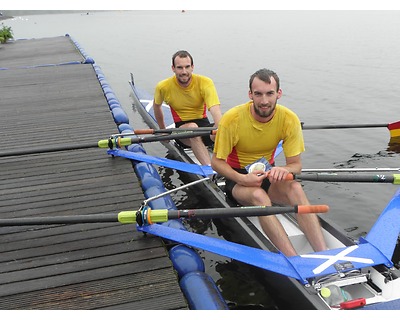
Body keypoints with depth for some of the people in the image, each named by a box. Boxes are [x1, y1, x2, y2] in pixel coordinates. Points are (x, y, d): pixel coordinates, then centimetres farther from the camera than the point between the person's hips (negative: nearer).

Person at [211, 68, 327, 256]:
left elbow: (296, 164, -7)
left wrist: (284, 169, -33)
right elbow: (216, 162, -11)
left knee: (295, 188, -31)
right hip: (237, 177, -2)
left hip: (268, 174, 3)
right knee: (258, 195, -37)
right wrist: (243, 178, -29)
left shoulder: (289, 119, -11)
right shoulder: (232, 119, -18)